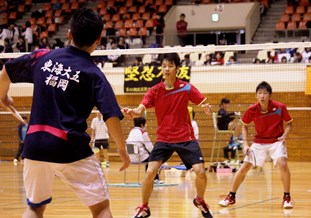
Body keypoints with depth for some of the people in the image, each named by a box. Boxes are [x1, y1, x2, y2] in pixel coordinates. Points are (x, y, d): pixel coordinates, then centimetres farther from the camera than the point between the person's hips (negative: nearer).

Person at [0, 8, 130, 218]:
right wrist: (122, 148, 2)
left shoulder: (42, 57, 7)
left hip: (34, 146, 4)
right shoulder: (94, 74, -5)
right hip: (71, 149, -4)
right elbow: (111, 116, -12)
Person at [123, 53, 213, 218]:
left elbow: (205, 105, -3)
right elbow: (140, 110, -15)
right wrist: (131, 112, -40)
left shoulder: (186, 88, -6)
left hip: (186, 138, 0)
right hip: (163, 139, 1)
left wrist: (207, 108, -29)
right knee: (150, 172, -15)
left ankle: (200, 201, 21)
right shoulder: (154, 91, -4)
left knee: (200, 172, -11)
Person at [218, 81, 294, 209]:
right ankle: (231, 197, 15)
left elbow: (289, 123, 0)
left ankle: (287, 198, -13)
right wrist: (245, 143, -4)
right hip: (259, 142, 2)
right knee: (244, 168, -2)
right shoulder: (252, 110, -12)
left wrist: (284, 135, -19)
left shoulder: (279, 107, -17)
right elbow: (245, 126, 7)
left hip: (276, 141, -2)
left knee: (282, 164, -27)